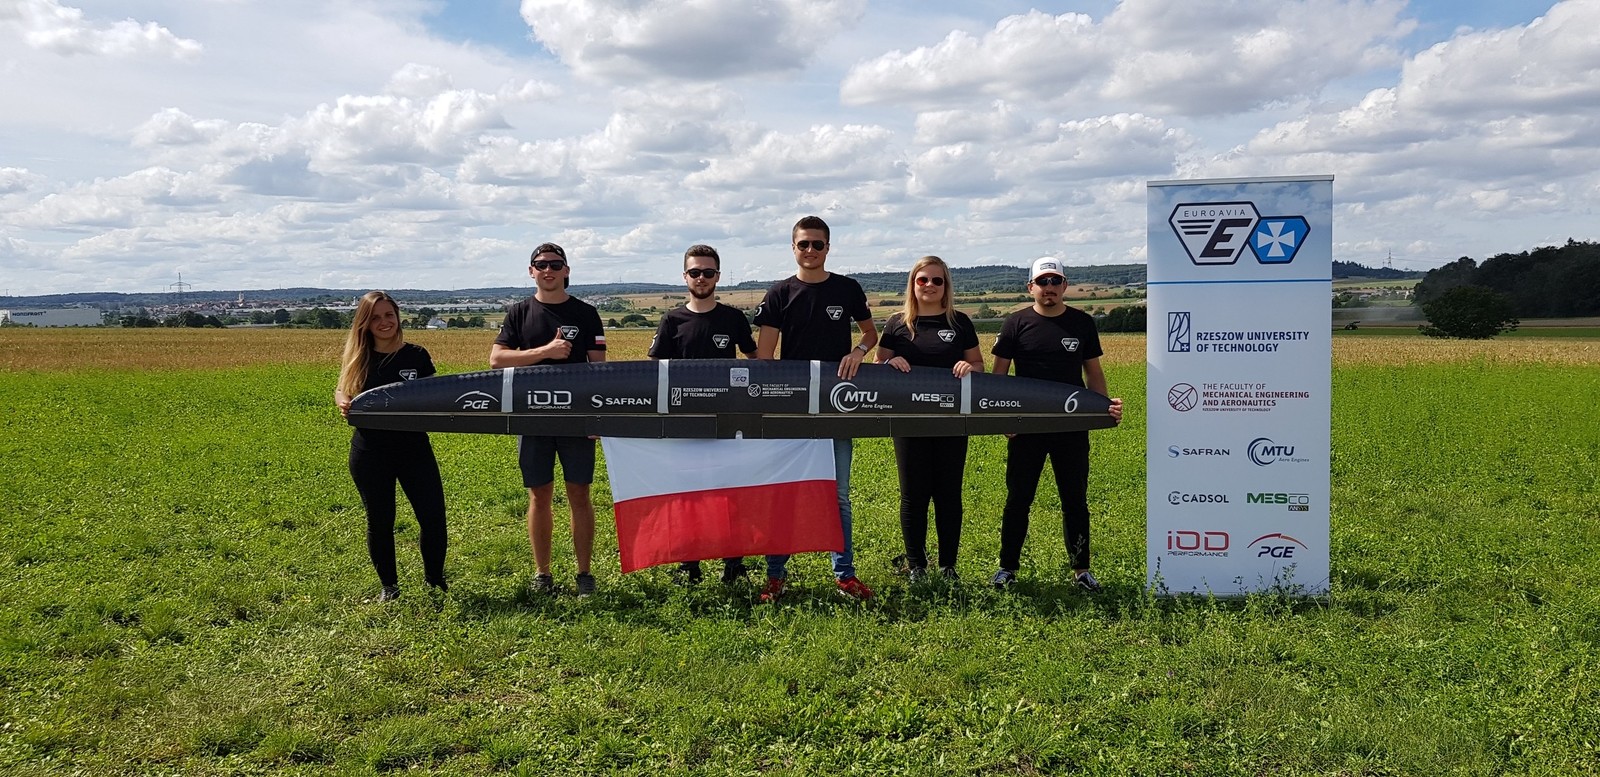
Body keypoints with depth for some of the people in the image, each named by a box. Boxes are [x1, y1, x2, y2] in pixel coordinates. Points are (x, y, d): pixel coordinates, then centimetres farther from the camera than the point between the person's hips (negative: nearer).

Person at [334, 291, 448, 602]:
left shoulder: (417, 355, 1)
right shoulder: (358, 360, 2)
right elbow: (340, 392, 9)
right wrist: (343, 404, -13)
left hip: (414, 449, 0)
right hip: (369, 455, 0)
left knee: (433, 517, -2)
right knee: (380, 521, 8)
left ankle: (435, 579, 21)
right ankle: (388, 586, 26)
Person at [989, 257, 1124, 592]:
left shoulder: (1082, 323, 6)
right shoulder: (1017, 323, 0)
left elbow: (1094, 372, 10)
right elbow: (998, 373, 1)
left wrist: (1104, 405, -6)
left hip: (1072, 427, 1)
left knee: (1075, 499, 8)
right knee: (1018, 498, 6)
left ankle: (1081, 569, 20)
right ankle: (1007, 567, 17)